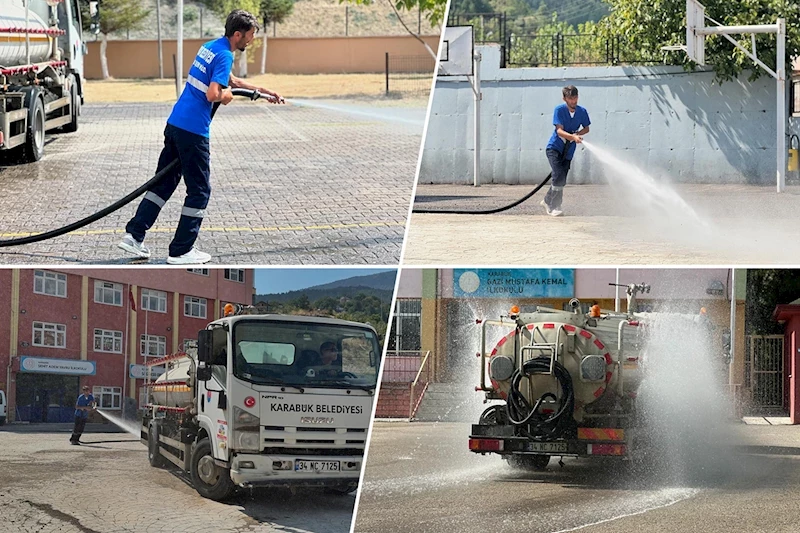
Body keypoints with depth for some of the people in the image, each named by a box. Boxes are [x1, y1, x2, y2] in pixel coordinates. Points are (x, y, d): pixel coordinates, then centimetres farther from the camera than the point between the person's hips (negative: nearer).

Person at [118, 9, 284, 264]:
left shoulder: (210, 47, 16)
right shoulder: (224, 56, -14)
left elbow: (231, 80, 31)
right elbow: (213, 94, -25)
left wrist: (264, 91, 32)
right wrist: (227, 96, -3)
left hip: (175, 124, 9)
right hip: (193, 131, -9)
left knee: (164, 183, 15)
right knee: (199, 191, 2)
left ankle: (134, 236, 12)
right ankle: (181, 250, 5)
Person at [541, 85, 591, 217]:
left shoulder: (582, 112, -2)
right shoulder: (559, 110, -13)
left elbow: (586, 128, 12)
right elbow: (559, 131, -20)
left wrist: (577, 134, -9)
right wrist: (573, 137, -37)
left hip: (568, 151, 4)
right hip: (554, 148, -4)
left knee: (561, 181, 6)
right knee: (559, 175, -20)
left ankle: (548, 201, 28)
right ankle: (554, 207, -15)